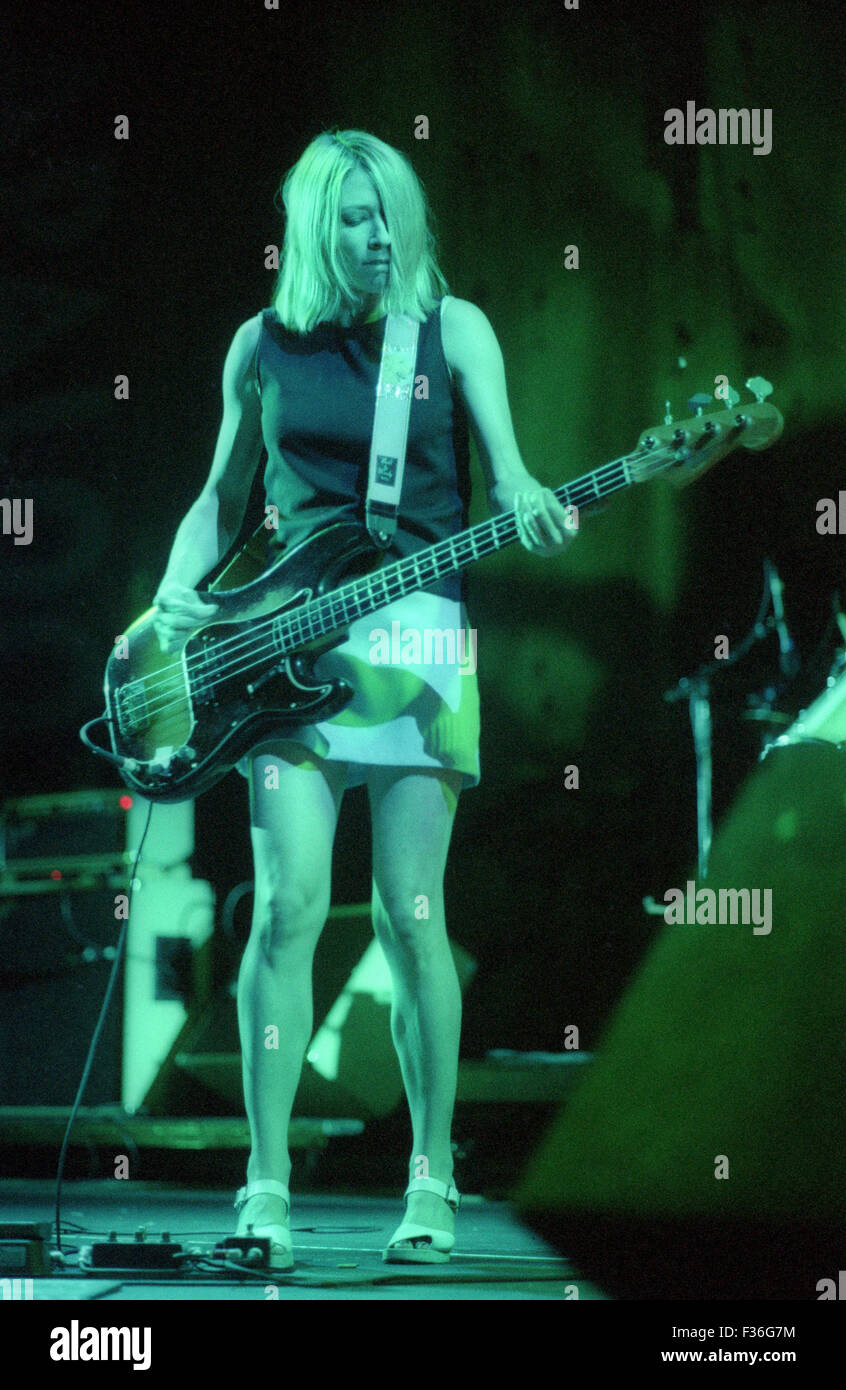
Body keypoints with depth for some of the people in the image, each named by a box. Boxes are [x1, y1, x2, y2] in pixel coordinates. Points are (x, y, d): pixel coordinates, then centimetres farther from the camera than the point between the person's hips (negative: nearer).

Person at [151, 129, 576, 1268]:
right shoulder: (263, 345, 10)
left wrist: (530, 508, -28)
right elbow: (224, 497, 19)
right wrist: (181, 588, 3)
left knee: (410, 914, -4)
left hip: (419, 630, -1)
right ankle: (268, 1186, -3)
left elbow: (504, 461, -6)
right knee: (290, 901, -10)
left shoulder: (453, 328, 5)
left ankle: (431, 1179, 8)